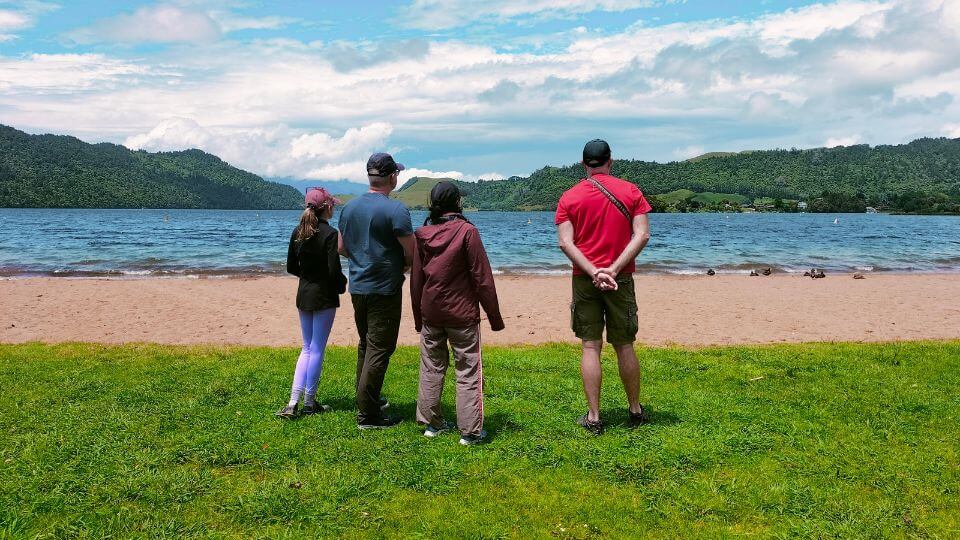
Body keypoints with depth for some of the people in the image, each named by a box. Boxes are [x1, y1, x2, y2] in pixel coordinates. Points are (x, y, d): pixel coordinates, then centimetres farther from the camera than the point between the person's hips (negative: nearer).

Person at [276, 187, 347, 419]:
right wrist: (343, 284, 1)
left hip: (303, 295, 6)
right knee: (317, 350, 4)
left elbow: (291, 267, 8)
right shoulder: (330, 234, -16)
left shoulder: (298, 232, 4)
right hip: (324, 297, -6)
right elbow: (334, 271, -19)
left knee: (307, 348, 15)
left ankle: (293, 403, 8)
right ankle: (309, 403, 14)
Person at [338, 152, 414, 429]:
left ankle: (366, 399, 33)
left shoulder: (350, 207, 6)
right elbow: (412, 253, -15)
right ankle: (368, 414, 3)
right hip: (384, 289, -7)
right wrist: (401, 264, 5)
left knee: (365, 345, 20)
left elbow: (342, 248, 15)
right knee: (379, 349, -1)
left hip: (358, 287, 8)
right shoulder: (395, 209, -16)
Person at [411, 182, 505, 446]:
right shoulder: (466, 231, -11)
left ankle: (432, 423, 23)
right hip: (462, 313, -4)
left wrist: (418, 317, 17)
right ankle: (470, 431, 5)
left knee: (431, 368, 15)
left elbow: (416, 279, 7)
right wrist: (494, 315, -3)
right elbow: (482, 278, -11)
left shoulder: (422, 234, 2)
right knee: (468, 371, 2)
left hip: (430, 312, 5)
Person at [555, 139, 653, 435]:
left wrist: (593, 272, -14)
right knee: (624, 346, 11)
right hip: (621, 279, 0)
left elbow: (565, 243, -9)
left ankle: (594, 417, 8)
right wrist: (614, 268, -13)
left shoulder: (569, 197, 1)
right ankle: (636, 411, 25)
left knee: (591, 347, 4)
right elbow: (642, 235, -8)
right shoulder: (630, 191, 2)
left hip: (584, 278, 0)